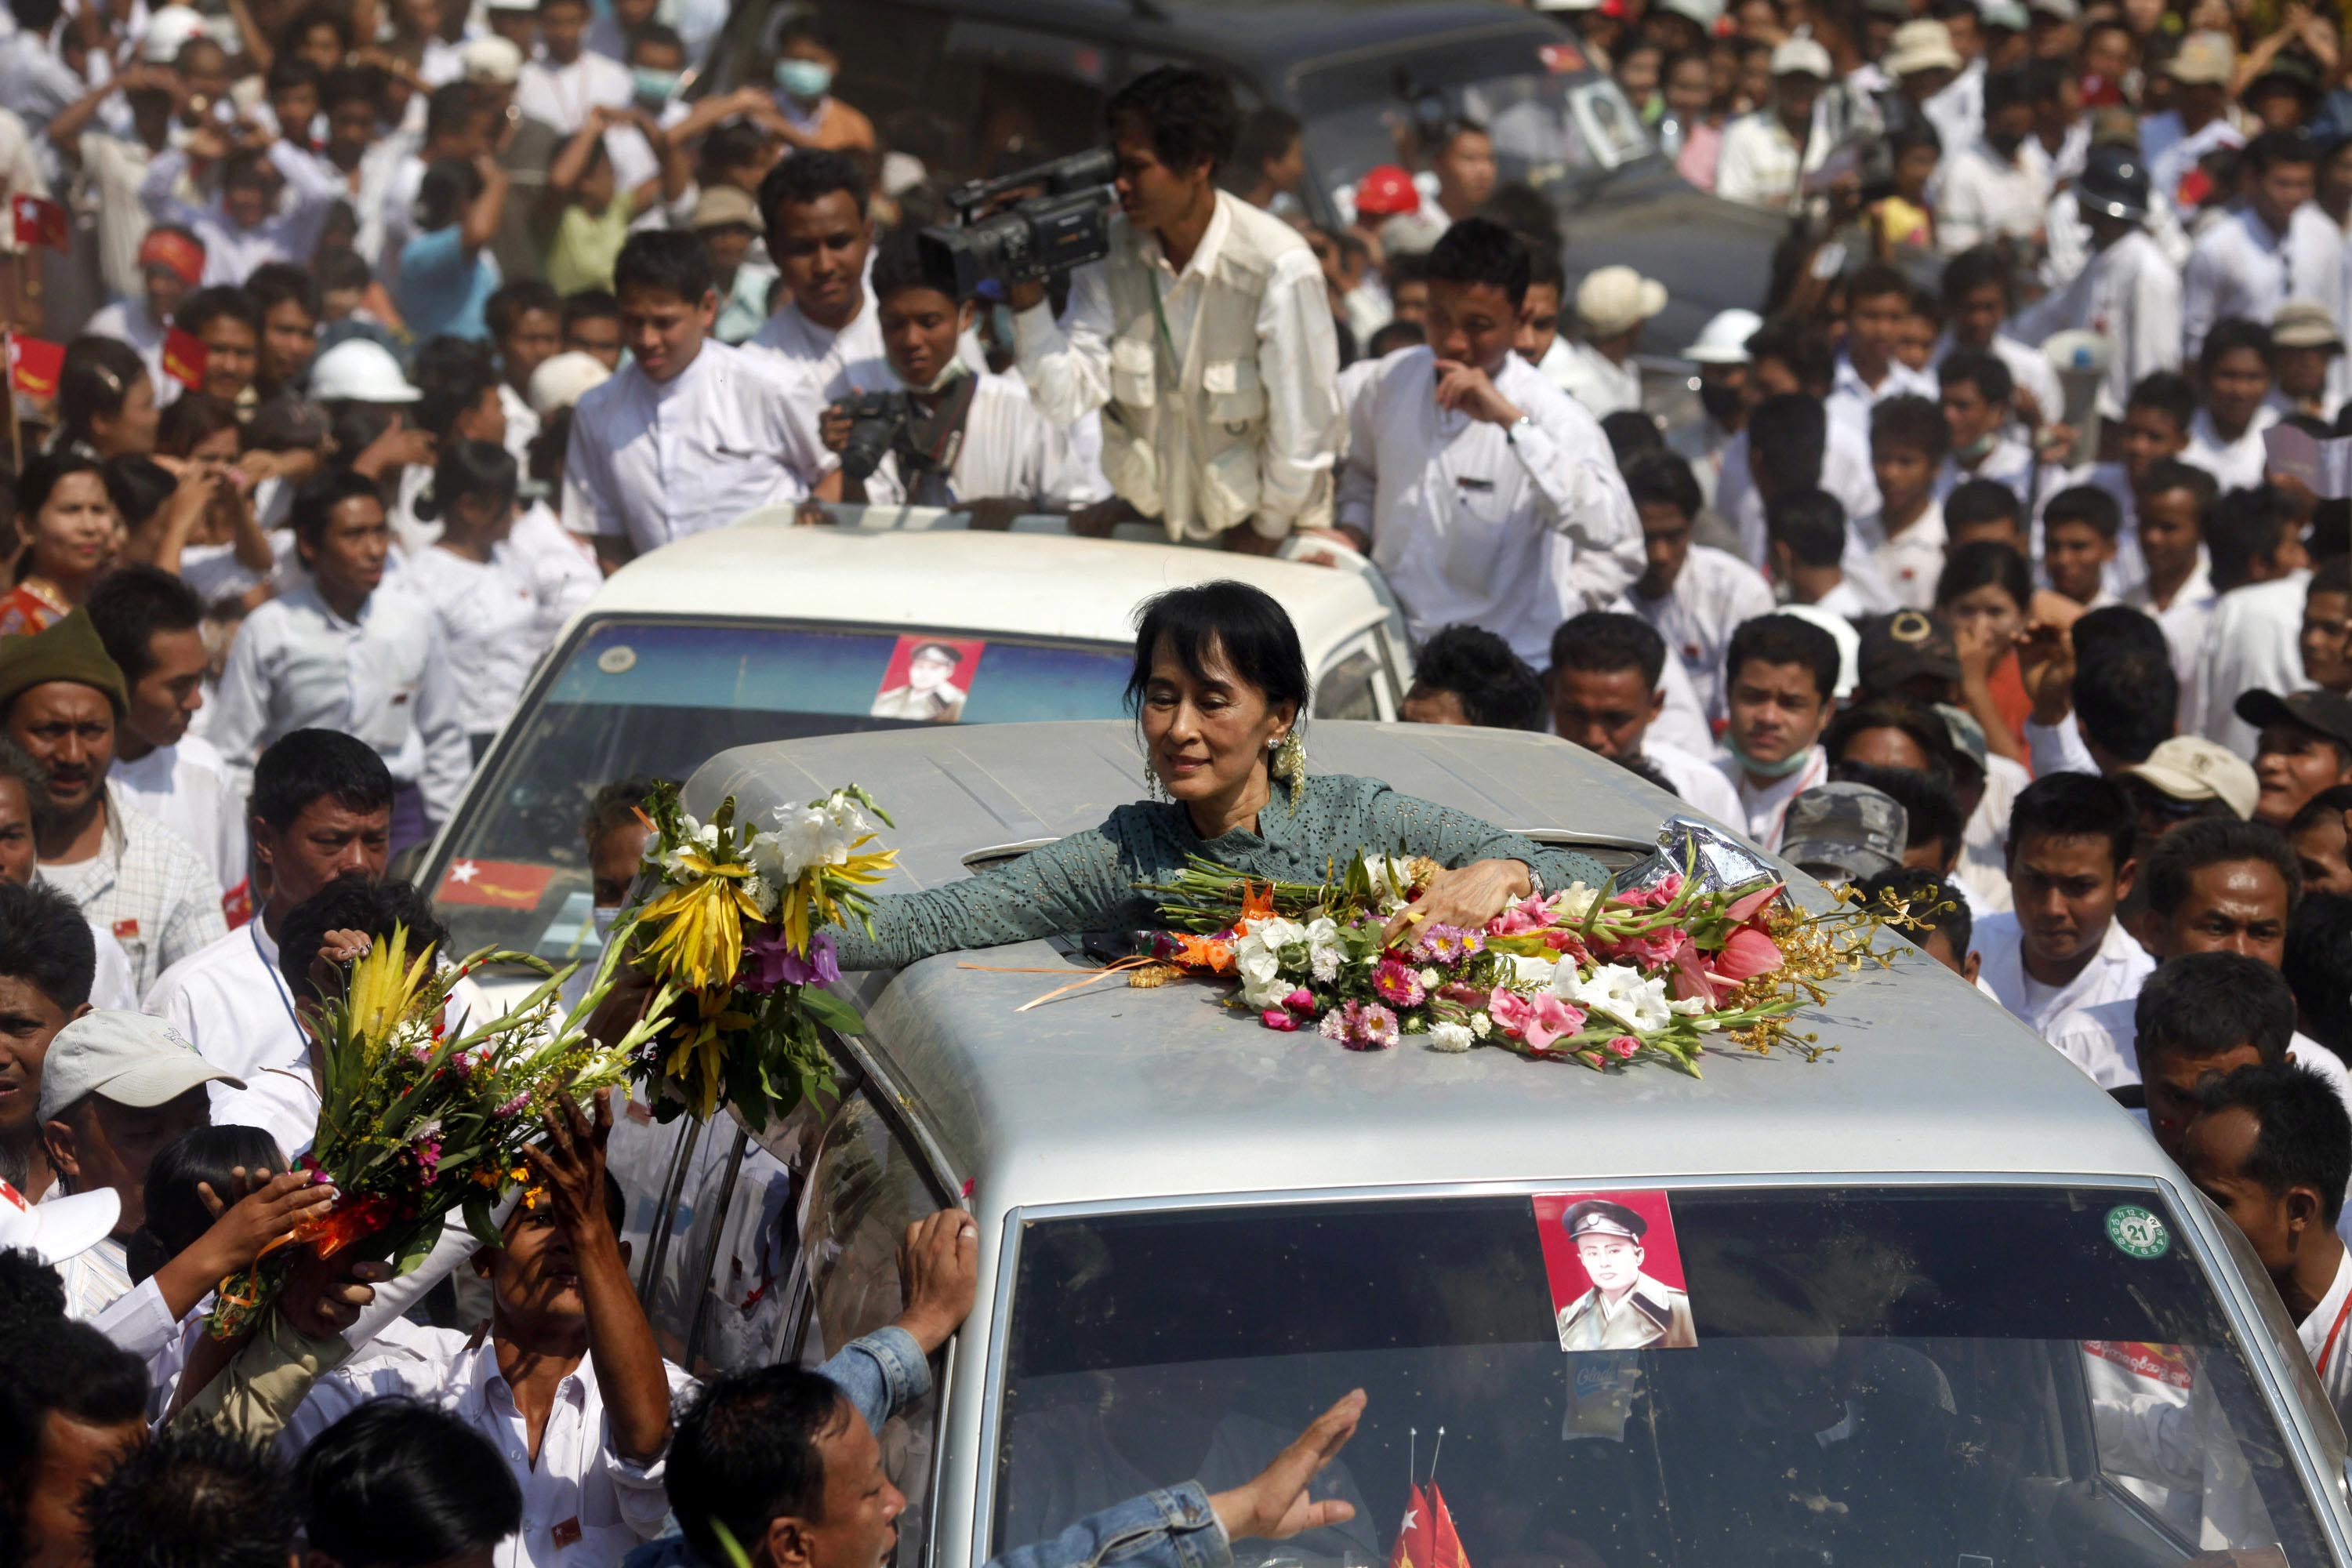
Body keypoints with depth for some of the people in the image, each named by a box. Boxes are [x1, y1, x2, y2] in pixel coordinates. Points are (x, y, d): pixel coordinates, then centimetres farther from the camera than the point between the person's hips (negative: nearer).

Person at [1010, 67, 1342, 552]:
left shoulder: (1281, 269, -19)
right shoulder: (1108, 252, -3)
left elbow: (1303, 428, -13)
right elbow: (1067, 401, -9)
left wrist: (1263, 536, -4)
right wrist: (1027, 298, -21)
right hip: (1145, 529, 4)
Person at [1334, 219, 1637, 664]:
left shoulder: (1554, 417, -11)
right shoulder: (1390, 381, 5)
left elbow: (1613, 536, -27)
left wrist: (1512, 421, -27)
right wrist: (1353, 533, 6)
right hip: (1390, 643, 4)